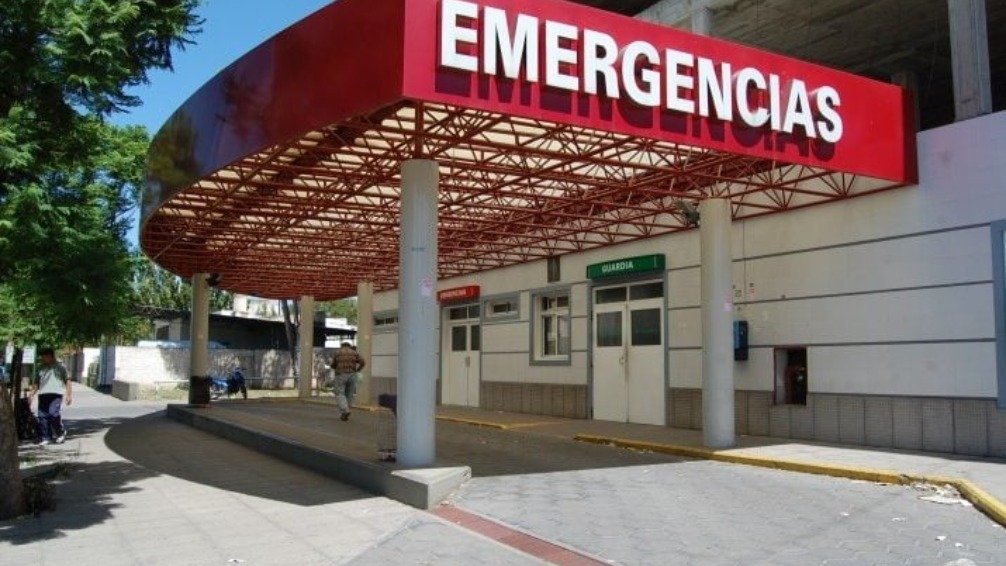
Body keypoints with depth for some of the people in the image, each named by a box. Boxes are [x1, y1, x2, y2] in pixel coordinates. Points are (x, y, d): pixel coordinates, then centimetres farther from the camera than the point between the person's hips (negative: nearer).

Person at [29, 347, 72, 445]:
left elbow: (67, 381, 4)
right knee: (42, 416, -1)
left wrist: (69, 394, -4)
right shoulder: (40, 367, 19)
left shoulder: (60, 367, 6)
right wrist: (32, 392, 11)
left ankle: (61, 432, 4)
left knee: (53, 414, -17)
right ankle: (45, 438, 7)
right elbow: (36, 382, 25)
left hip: (56, 394, -5)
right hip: (43, 394, 5)